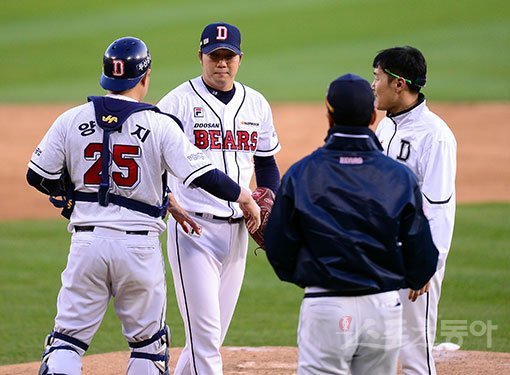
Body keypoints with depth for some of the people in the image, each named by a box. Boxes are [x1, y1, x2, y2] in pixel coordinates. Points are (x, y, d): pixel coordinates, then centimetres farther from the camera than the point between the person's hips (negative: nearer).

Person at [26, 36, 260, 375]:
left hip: (87, 243, 2)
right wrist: (246, 197, 5)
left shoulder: (71, 120, 1)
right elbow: (204, 176, -11)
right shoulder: (160, 125, -6)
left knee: (68, 337, 5)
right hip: (139, 247, -2)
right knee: (149, 342, 13)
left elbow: (38, 177, 4)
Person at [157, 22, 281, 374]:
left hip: (238, 230, 6)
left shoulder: (256, 104, 11)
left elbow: (267, 163, 20)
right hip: (194, 229, -6)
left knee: (213, 334, 11)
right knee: (205, 333, -11)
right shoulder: (179, 101, -5)